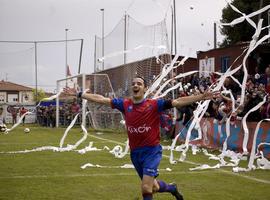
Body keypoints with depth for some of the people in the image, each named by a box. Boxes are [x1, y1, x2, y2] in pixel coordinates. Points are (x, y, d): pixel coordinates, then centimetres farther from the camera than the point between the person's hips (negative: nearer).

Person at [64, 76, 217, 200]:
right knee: (153, 187, 19)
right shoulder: (125, 104, 0)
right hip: (135, 152, 5)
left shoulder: (154, 104, -11)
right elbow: (101, 99, 4)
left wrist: (202, 97, -25)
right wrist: (79, 94, 5)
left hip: (152, 150, -5)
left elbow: (178, 102, -17)